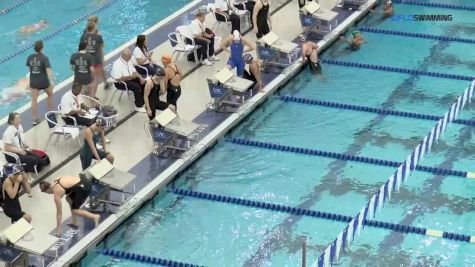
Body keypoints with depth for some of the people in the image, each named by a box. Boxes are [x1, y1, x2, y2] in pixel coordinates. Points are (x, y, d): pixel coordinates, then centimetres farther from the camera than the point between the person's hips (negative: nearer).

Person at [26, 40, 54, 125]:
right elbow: (48, 70, -26)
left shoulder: (30, 57, -3)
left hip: (33, 81, 3)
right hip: (43, 81, -3)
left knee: (34, 100, 7)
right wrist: (51, 81, -30)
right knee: (50, 94, 25)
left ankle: (35, 119, 6)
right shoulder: (44, 58, -17)